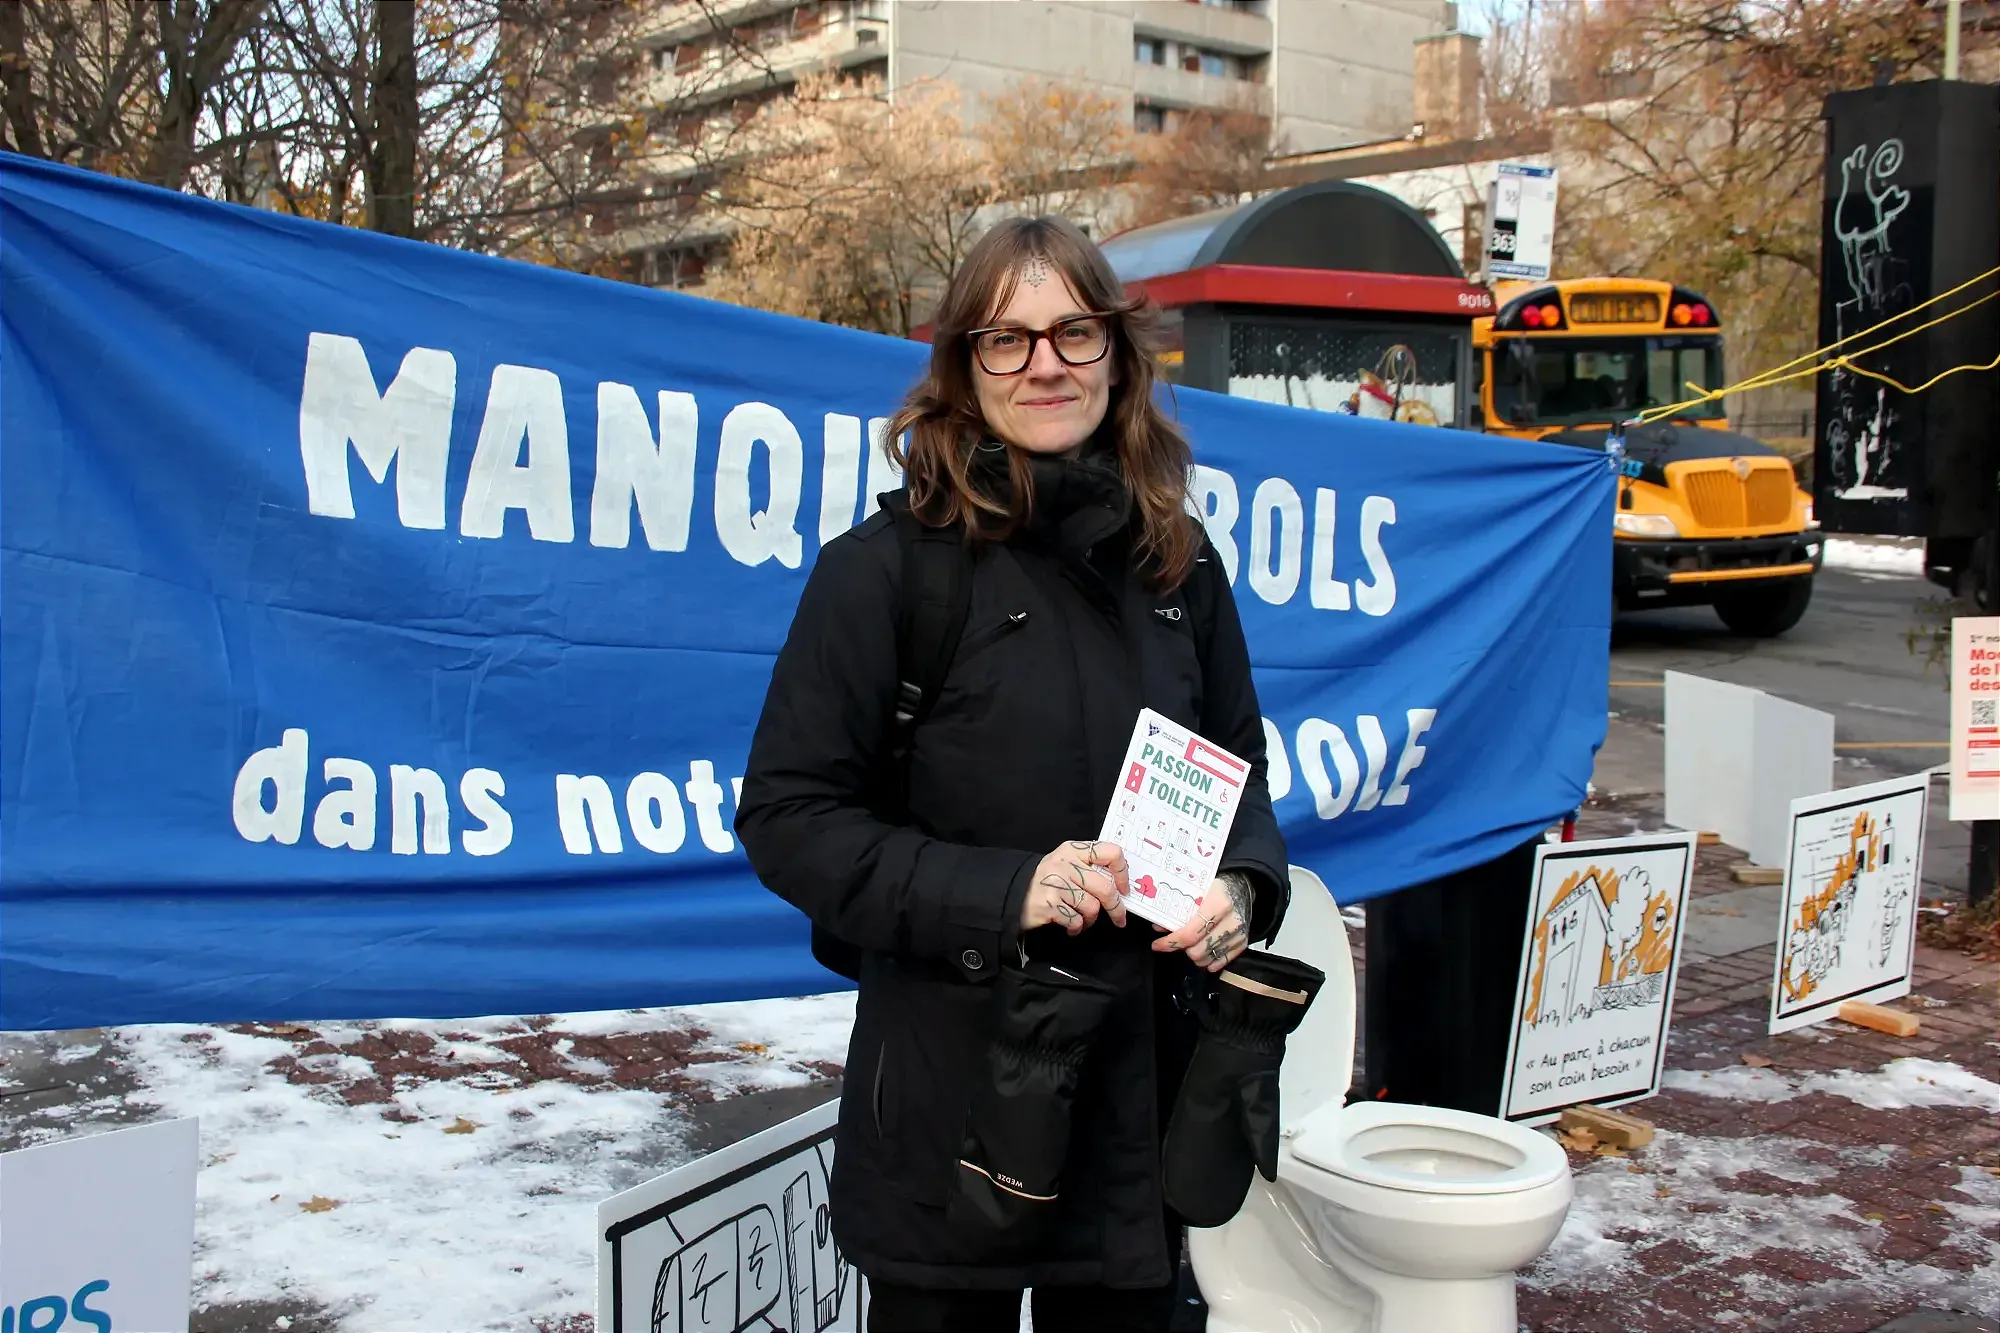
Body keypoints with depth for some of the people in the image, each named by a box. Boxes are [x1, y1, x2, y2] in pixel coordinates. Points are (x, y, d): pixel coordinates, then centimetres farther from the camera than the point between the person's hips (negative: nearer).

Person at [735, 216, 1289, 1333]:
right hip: (955, 1087, -4)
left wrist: (1242, 884, -6)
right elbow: (790, 819, -10)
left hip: (1146, 1073, 4)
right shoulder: (887, 567, -9)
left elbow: (1240, 764, 15)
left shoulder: (1178, 561, 4)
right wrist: (998, 891, -21)